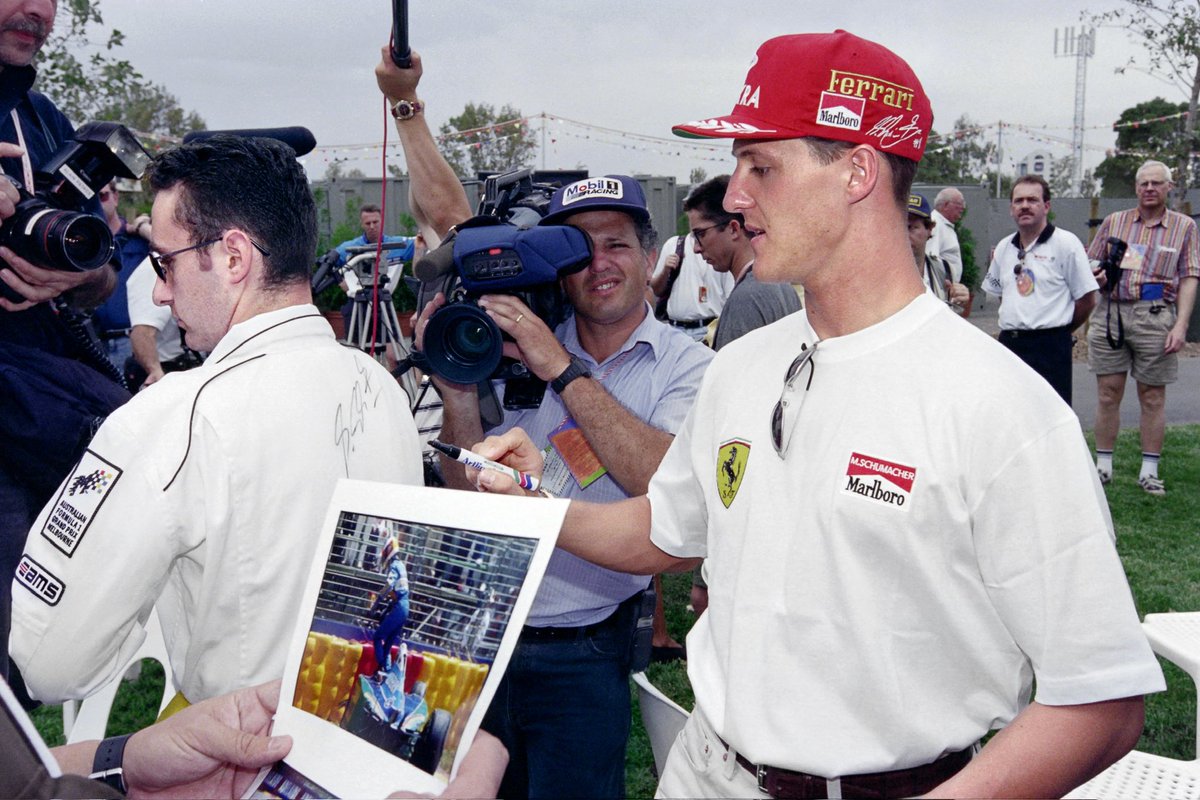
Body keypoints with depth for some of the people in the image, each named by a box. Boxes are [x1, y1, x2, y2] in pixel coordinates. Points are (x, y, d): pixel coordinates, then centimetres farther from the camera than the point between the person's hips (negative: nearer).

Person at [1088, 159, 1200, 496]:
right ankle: (1103, 465, 11)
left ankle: (1149, 471, 10)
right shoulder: (1114, 222, 12)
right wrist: (1096, 276, -8)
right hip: (1110, 313, 2)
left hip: (1155, 316, -1)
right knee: (1108, 391, 2)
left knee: (1153, 395, 3)